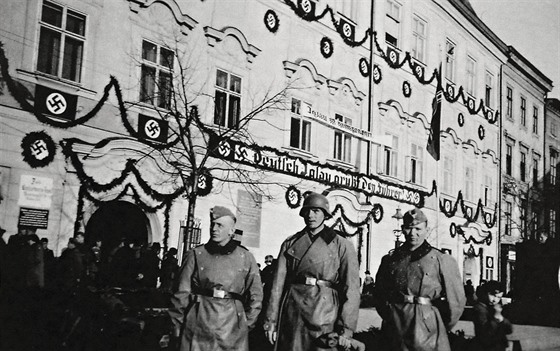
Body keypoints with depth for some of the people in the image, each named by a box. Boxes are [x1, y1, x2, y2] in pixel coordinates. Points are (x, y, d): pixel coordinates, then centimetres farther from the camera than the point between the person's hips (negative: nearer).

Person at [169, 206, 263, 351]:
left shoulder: (246, 258, 6)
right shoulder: (195, 255, 4)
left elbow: (255, 295, 10)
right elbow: (182, 293, 4)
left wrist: (247, 322, 6)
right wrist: (177, 324, 2)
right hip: (198, 327, 0)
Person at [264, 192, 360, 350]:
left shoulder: (342, 246, 2)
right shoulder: (290, 243, 10)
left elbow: (351, 290, -4)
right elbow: (278, 284, 6)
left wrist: (347, 330, -10)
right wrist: (271, 320, 1)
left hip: (325, 316, -2)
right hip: (291, 316, 2)